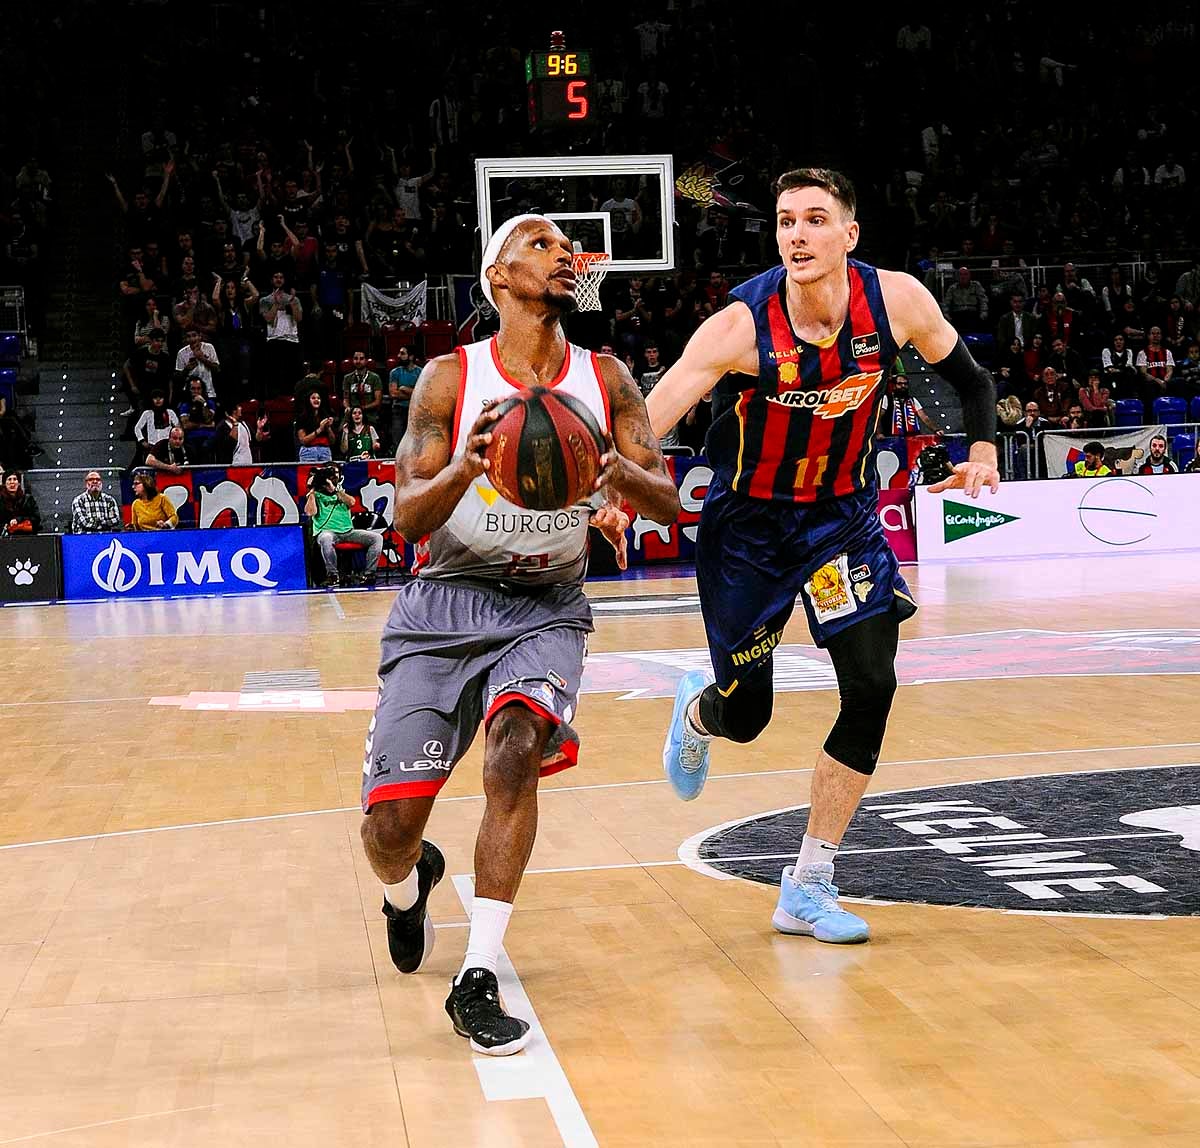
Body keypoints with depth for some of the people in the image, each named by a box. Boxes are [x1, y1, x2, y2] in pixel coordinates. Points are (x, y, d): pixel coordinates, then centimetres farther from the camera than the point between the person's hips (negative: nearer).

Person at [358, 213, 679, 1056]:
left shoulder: (605, 379, 0)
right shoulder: (451, 378, -6)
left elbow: (666, 503, -3)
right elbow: (408, 517, -10)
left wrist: (620, 471, -26)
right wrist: (464, 468, -31)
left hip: (547, 606, 1)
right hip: (444, 606, 0)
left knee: (516, 745, -30)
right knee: (390, 822, -6)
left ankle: (478, 980, -19)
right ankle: (408, 884, 34)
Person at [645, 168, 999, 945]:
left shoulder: (898, 301, -15)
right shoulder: (740, 326, -25)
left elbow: (967, 376, 5)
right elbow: (647, 419, -31)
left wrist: (983, 451, -10)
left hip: (843, 516, 3)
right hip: (748, 523, -2)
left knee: (871, 689, -12)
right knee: (744, 714, 5)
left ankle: (809, 888, 3)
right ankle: (695, 710, 48)